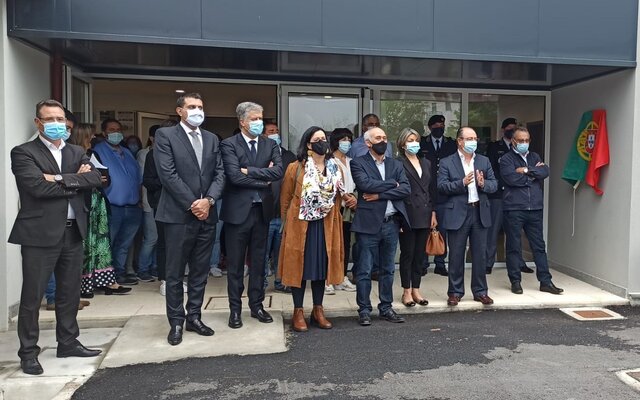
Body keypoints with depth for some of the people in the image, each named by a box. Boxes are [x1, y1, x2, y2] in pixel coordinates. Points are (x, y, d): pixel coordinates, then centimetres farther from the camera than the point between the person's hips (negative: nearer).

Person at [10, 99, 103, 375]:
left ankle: (68, 342, 28)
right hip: (39, 233, -5)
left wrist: (60, 179, -15)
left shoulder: (77, 153, 13)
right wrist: (76, 181, -9)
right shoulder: (23, 153, -4)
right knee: (32, 296, 4)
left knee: (70, 293, 14)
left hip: (73, 232, 6)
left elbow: (94, 179, -4)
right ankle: (28, 352, 18)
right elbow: (38, 187, -19)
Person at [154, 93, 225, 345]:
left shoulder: (212, 139, 14)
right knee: (175, 273, 4)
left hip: (207, 214, 5)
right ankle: (176, 322, 16)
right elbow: (168, 174, -11)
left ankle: (194, 317, 23)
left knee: (200, 271, 11)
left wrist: (208, 200, -10)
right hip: (179, 214, -5)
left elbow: (219, 173, 7)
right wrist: (192, 204, -13)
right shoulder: (165, 135, -1)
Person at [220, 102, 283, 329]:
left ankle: (257, 305, 25)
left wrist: (249, 170, -14)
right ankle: (235, 309, 20)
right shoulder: (229, 144, -5)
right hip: (238, 210, -3)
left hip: (262, 210, 4)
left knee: (258, 261, 13)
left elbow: (278, 171, -9)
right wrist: (263, 180, -9)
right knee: (235, 263, 7)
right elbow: (234, 176, -18)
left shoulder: (270, 145, 7)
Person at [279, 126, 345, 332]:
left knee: (322, 267, 11)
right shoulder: (295, 168, -7)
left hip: (326, 226, 4)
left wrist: (333, 220, 8)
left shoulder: (335, 169, 6)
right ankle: (298, 312, 16)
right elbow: (285, 198, 0)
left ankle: (318, 311, 24)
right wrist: (286, 223, 1)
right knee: (300, 267, 4)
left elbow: (337, 198, 13)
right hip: (300, 226, -4)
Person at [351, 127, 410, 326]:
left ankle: (386, 307, 25)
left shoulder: (396, 164, 13)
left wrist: (380, 194, -12)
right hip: (368, 223, -4)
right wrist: (392, 183, -7)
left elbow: (406, 189, -1)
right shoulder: (358, 163, 0)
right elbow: (365, 184, -18)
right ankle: (364, 310, 13)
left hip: (392, 223, 5)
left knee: (388, 269, 13)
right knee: (364, 270, 2)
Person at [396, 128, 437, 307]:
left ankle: (416, 290, 20)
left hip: (424, 215, 6)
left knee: (420, 254, 10)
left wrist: (433, 213, 9)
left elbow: (431, 189, 15)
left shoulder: (426, 163, 15)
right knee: (407, 254, 3)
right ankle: (407, 291, 14)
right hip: (408, 216, -5)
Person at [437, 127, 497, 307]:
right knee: (456, 255, 4)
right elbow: (441, 186, -10)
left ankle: (480, 291, 22)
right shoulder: (446, 162, 0)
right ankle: (455, 292, 17)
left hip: (480, 212, 3)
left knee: (480, 255, 9)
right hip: (457, 214, -3)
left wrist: (483, 184, -14)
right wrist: (462, 183, -21)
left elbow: (494, 185, 7)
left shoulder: (484, 161, 12)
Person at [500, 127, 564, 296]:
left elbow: (545, 171, -1)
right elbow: (512, 179, -15)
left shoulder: (535, 157, 17)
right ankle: (515, 281, 13)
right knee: (514, 247, 3)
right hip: (514, 209, -4)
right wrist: (534, 173, -4)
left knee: (539, 245, 8)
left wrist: (526, 170, -10)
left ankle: (545, 281, 15)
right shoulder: (506, 159, 1)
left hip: (535, 208, 5)